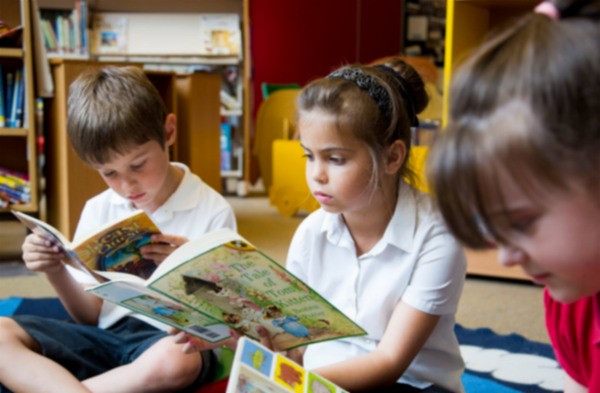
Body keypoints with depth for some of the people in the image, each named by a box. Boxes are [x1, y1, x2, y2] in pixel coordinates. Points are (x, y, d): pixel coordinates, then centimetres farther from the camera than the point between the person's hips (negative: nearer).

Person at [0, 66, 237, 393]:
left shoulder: (212, 212, -1)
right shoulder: (98, 210, 12)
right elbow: (90, 316, 14)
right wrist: (56, 273, -4)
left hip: (174, 339, -4)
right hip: (105, 337, 4)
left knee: (175, 361, -41)